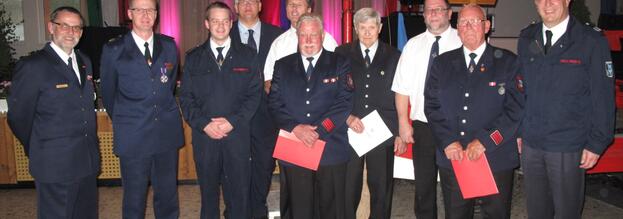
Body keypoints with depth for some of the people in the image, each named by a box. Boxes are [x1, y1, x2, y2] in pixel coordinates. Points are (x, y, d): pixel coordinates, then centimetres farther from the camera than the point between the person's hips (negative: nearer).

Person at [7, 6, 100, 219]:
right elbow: (18, 117, -7)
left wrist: (89, 146, 13)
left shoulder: (85, 62, 9)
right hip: (55, 164, -6)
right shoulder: (32, 66, -12)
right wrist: (37, 151, 4)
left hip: (88, 161, 6)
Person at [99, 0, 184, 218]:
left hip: (167, 132, 3)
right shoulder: (113, 50, -3)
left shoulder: (169, 46, 6)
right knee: (134, 198, 7)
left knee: (168, 194, 12)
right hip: (132, 136, -2)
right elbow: (108, 94, 7)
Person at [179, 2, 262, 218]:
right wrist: (204, 124, -10)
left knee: (239, 192, 3)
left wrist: (233, 121, -10)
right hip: (204, 135, 1)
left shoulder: (247, 54, 6)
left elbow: (254, 93, 1)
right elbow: (186, 97, 5)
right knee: (208, 191, 10)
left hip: (237, 134, -1)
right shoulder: (194, 57, 9)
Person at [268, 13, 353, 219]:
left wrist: (319, 129, -14)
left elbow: (345, 102, -4)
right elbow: (274, 103, 4)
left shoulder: (340, 64, 5)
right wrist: (295, 127, -13)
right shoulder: (282, 65, 11)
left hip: (331, 150, -1)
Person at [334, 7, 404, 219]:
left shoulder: (394, 56, 5)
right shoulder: (342, 53, 4)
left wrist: (400, 133, 2)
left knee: (382, 189, 9)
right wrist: (347, 117, -9)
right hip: (348, 131, 0)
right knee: (347, 188, 6)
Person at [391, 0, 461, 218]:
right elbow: (402, 87, 5)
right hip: (422, 126, 3)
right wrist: (403, 122, 0)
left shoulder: (463, 42, -3)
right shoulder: (413, 45, 7)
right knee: (423, 185, 13)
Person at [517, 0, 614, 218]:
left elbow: (603, 97, -6)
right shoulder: (526, 39, 5)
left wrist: (597, 143, -7)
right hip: (530, 144, 4)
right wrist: (518, 131, 9)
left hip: (568, 148, -4)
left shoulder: (592, 41, -8)